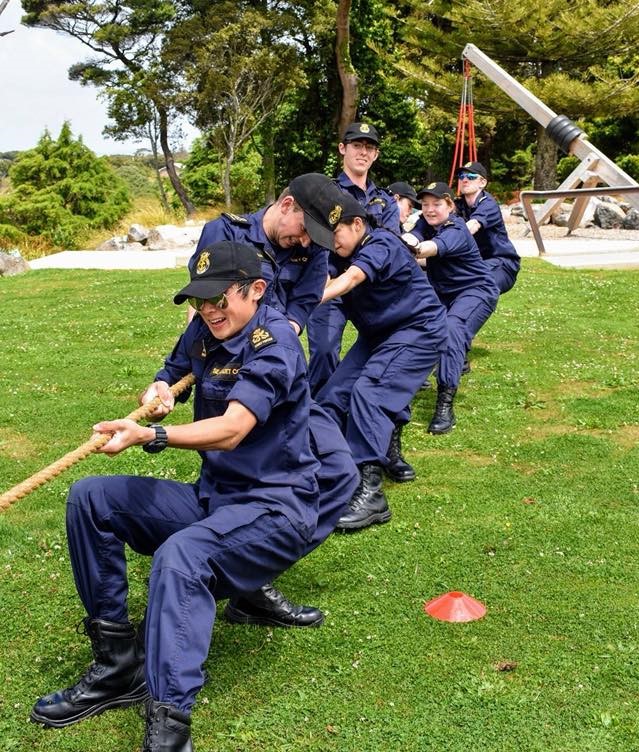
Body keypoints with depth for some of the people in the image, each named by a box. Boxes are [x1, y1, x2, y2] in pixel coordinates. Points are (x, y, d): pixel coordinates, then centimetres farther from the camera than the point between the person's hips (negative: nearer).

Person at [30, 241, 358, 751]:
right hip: (212, 498, 9)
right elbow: (166, 386, 17)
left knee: (180, 555, -37)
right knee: (90, 498, 1)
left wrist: (150, 436, -42)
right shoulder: (204, 333, 7)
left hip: (275, 508, -9)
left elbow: (231, 431, -28)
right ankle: (118, 664, 1)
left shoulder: (274, 341, -16)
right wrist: (157, 394, -9)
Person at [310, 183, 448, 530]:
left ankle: (369, 491, -30)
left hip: (419, 329, -9)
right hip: (377, 334, 9)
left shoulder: (380, 245, -23)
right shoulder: (341, 255, 4)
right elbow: (324, 284, -12)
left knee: (368, 391, -27)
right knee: (332, 397, -1)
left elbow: (348, 281, -40)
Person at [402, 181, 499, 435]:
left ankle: (445, 405, -41)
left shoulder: (457, 231, -21)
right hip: (442, 291, 9)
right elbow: (412, 237, -23)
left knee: (452, 329, -32)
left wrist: (417, 249, -68)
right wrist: (405, 241, -50)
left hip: (476, 291, -9)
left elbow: (437, 247, -44)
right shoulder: (426, 223, -1)